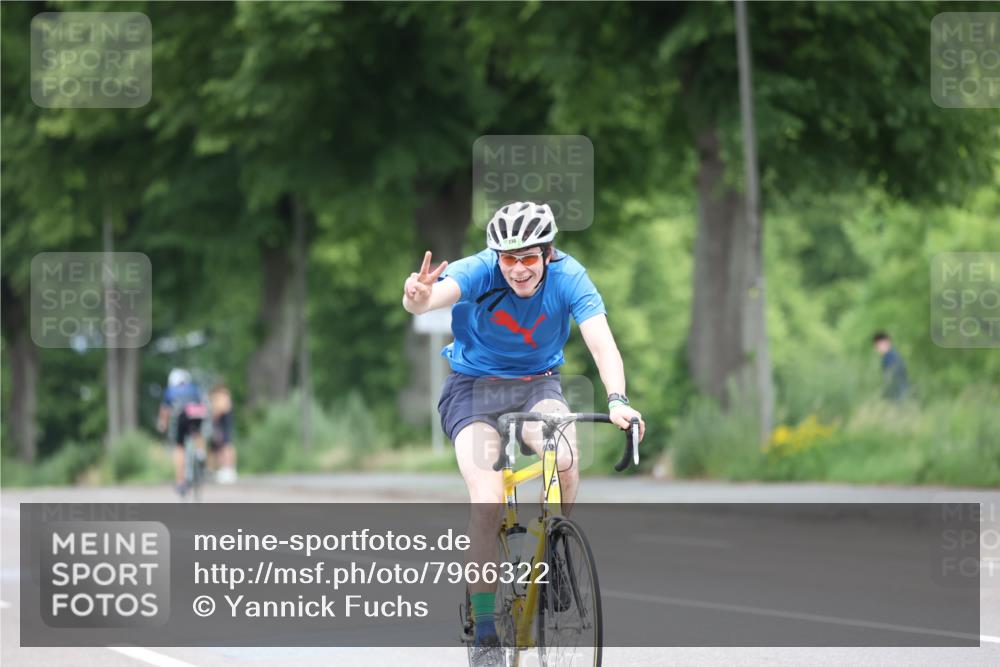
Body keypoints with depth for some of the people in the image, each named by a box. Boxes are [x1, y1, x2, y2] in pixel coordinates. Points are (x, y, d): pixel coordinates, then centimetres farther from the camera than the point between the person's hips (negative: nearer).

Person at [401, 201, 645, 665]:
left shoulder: (568, 278, -18)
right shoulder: (478, 272, -22)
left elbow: (601, 342, -29)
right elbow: (436, 294, -41)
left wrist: (617, 400, -47)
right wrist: (418, 298, -67)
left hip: (537, 386, 1)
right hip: (474, 388, -1)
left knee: (563, 459, -31)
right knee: (487, 501, -22)